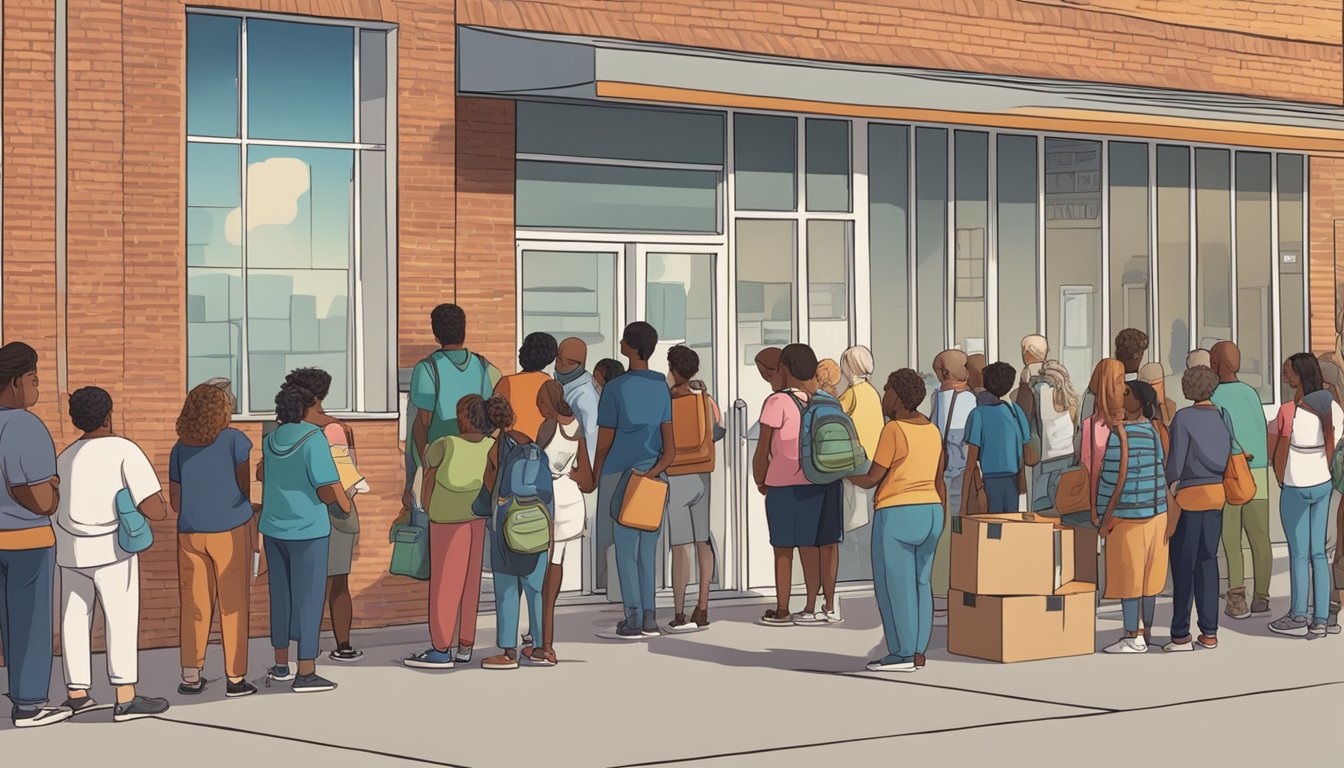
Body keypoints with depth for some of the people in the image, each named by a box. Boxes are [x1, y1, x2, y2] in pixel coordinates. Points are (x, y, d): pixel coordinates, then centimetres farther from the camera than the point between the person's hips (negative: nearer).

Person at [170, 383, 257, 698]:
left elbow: (175, 501, 8)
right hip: (230, 530, -3)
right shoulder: (234, 439, -6)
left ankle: (191, 675, 6)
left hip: (191, 532, 3)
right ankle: (235, 678, 1)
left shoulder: (179, 449, 5)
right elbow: (247, 486, -7)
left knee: (194, 604, 10)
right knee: (233, 604, 2)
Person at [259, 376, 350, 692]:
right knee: (308, 598, 0)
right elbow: (329, 489, -19)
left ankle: (280, 666, 24)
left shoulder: (271, 440, 5)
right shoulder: (313, 439, -16)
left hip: (274, 529, 7)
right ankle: (306, 673, 3)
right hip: (307, 530, -7)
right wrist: (344, 504, -1)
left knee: (281, 596, 15)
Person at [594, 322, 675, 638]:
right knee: (648, 548, 11)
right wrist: (660, 466, -8)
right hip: (652, 476, 4)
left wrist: (594, 478, 4)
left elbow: (604, 442, -6)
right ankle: (649, 616, 9)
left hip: (620, 474, -4)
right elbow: (668, 435, 0)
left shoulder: (615, 388, -9)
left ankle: (633, 619, -1)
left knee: (625, 548, 0)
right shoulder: (662, 386, 7)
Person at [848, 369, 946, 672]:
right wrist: (941, 522, 18)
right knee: (919, 582, 10)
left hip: (896, 516, -8)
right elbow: (939, 481, 12)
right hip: (928, 513, 8)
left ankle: (902, 655, -2)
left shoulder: (894, 431, -14)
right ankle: (918, 653, 9)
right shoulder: (932, 430, 9)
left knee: (894, 584, -2)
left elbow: (871, 479, -11)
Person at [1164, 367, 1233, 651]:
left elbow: (1176, 460, -14)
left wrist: (1169, 493, -7)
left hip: (1189, 494, -5)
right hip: (1217, 493, 5)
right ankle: (1209, 632, 10)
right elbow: (1232, 459, 8)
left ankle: (1181, 634, 0)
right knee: (1208, 560, 11)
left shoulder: (1184, 417, -11)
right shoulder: (1223, 417, 4)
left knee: (1183, 565, -1)